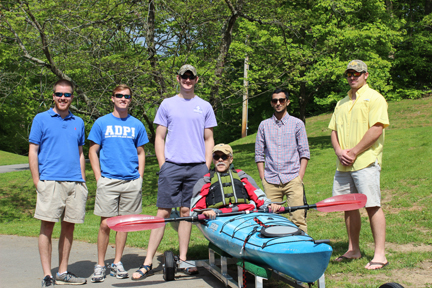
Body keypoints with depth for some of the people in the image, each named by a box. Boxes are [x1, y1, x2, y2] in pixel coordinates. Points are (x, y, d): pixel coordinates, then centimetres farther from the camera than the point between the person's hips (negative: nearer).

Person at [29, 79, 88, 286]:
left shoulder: (78, 122, 16)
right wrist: (37, 181, -6)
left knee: (69, 227, 7)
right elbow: (33, 152, 2)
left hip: (75, 183, 4)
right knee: (47, 226, -5)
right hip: (50, 182, -4)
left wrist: (82, 181, 13)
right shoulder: (41, 119, 4)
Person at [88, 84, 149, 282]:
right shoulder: (101, 123, 5)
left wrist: (139, 178, 6)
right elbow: (92, 151, 6)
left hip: (131, 182, 2)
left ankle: (117, 263, 18)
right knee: (105, 224, -3)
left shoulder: (136, 125, 10)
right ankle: (100, 265, 9)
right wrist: (99, 178, -2)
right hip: (108, 181, -2)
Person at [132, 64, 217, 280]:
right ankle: (148, 262, -1)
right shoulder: (167, 104, 10)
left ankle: (183, 260, 11)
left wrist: (207, 168, 3)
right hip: (172, 165, -1)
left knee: (187, 212, 4)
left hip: (197, 167, 1)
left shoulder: (205, 107, 12)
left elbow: (209, 140, 12)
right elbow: (159, 137, 8)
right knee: (163, 213, -3)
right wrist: (162, 165, -2)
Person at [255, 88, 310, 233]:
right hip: (271, 181, 2)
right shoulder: (264, 125, 12)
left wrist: (300, 177, -4)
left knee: (298, 218, -9)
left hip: (293, 179, -2)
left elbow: (304, 152, 6)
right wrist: (263, 178, 3)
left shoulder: (297, 123, 8)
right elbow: (259, 154, 13)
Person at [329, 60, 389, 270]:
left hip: (365, 162, -7)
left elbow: (376, 130, -12)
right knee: (348, 206, 10)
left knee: (372, 206, -9)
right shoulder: (341, 104, 21)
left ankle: (379, 255, -6)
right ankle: (353, 250, 20)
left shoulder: (374, 98, -1)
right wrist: (339, 151, -1)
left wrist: (354, 152, -13)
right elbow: (334, 131, 18)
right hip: (343, 165, 7)